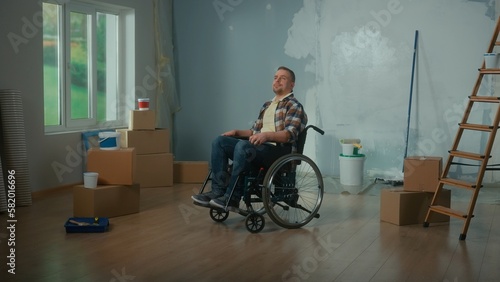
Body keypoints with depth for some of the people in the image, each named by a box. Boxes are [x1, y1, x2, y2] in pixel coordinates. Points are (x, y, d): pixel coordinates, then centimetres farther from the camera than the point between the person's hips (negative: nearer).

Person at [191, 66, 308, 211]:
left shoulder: (294, 106, -1)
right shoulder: (267, 105, 26)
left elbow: (290, 134, -16)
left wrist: (267, 135, -31)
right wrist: (237, 132, 10)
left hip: (280, 151, -8)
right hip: (259, 146, 8)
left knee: (242, 146, -35)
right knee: (219, 142, -8)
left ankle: (232, 198, -30)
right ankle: (218, 191, -18)